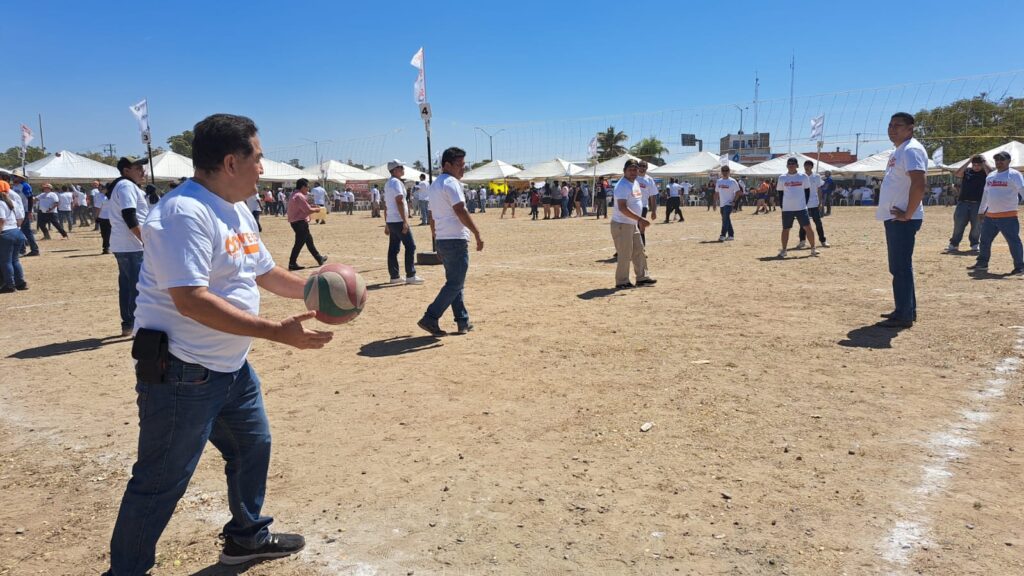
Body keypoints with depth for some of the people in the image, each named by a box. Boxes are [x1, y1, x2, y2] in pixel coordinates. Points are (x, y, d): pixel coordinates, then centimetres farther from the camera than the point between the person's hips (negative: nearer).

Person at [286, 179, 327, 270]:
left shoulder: (295, 195, 15)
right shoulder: (299, 196, -18)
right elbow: (308, 210, -20)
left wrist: (313, 207, 11)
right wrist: (318, 209, -4)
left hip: (296, 222, 11)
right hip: (300, 222, -11)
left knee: (309, 240, 18)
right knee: (299, 243, -5)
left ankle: (319, 259, 28)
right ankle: (292, 263, -1)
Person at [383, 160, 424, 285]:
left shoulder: (388, 184, 20)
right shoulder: (396, 182, -10)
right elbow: (399, 202, -19)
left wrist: (387, 224, 22)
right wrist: (405, 221, -22)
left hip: (391, 221, 10)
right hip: (399, 220, -10)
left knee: (393, 249, 9)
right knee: (410, 246, -7)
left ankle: (394, 276, 11)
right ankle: (410, 276, -7)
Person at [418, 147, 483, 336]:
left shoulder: (434, 185, 19)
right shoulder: (451, 183, -11)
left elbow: (432, 216, 21)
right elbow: (460, 211, -20)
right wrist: (477, 234, -19)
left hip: (442, 241, 10)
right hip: (456, 240, -10)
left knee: (454, 282, 14)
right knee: (455, 284, -5)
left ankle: (463, 322, 18)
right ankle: (430, 318, -8)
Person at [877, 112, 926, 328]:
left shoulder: (911, 150, -14)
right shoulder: (899, 151, 18)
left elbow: (919, 185, -25)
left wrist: (907, 214, -20)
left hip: (903, 220, -10)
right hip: (893, 218, 10)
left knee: (901, 267, -7)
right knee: (899, 266, 16)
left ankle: (904, 316, -1)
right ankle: (906, 310, 25)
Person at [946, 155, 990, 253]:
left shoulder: (985, 172, 5)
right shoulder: (967, 171, 9)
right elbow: (958, 174, -10)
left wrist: (984, 162, -6)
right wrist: (968, 162, -8)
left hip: (978, 204, -1)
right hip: (963, 203, 1)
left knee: (977, 226, 3)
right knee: (958, 224, 1)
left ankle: (975, 244, 15)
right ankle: (954, 244, 7)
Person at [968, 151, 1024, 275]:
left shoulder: (1014, 175, -7)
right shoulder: (991, 175, 14)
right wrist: (981, 211, 24)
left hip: (1008, 216, -7)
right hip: (990, 216, 7)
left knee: (1013, 241, -5)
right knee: (985, 240, 14)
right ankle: (982, 264, 26)